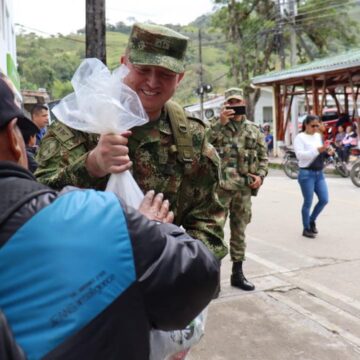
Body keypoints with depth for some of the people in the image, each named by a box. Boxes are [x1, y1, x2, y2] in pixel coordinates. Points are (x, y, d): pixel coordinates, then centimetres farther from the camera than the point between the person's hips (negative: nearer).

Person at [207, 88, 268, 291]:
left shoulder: (254, 129, 12)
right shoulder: (216, 125, 3)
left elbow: (263, 156, 15)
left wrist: (261, 175, 0)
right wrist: (221, 122, -18)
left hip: (245, 188, 4)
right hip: (220, 186, -3)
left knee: (239, 231, 12)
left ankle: (238, 273, 24)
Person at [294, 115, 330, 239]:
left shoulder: (318, 136, 12)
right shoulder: (300, 137, -9)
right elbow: (300, 155, -22)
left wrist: (327, 152, -2)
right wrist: (317, 150, -30)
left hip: (319, 173, 7)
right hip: (306, 174, -7)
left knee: (324, 200, 6)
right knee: (308, 202, 0)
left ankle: (312, 220, 28)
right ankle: (306, 228, 15)